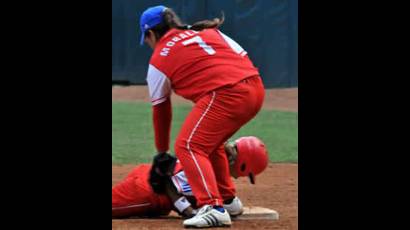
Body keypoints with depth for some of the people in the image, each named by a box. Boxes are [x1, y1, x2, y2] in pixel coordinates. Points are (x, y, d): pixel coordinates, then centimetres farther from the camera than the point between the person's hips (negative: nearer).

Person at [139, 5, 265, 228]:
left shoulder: (158, 60, 11)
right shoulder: (208, 31, 25)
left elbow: (161, 110, 19)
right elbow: (242, 55, 16)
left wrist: (162, 153, 30)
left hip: (226, 94, -8)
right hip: (256, 87, 8)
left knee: (189, 146, -6)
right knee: (209, 141, 26)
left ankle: (213, 208, -22)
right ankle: (227, 199, 32)